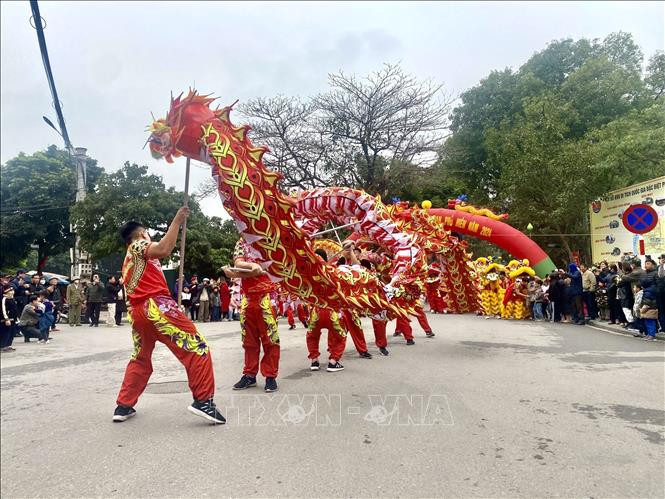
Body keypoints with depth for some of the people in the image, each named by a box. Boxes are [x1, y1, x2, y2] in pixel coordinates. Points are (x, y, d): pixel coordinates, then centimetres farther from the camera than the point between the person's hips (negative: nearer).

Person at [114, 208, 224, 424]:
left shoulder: (128, 261, 30)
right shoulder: (138, 245, 3)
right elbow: (164, 250, -19)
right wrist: (177, 221, -14)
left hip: (138, 312, 10)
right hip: (156, 306, -9)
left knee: (140, 359, 24)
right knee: (197, 347, -8)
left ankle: (124, 406, 23)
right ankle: (203, 400, -14)